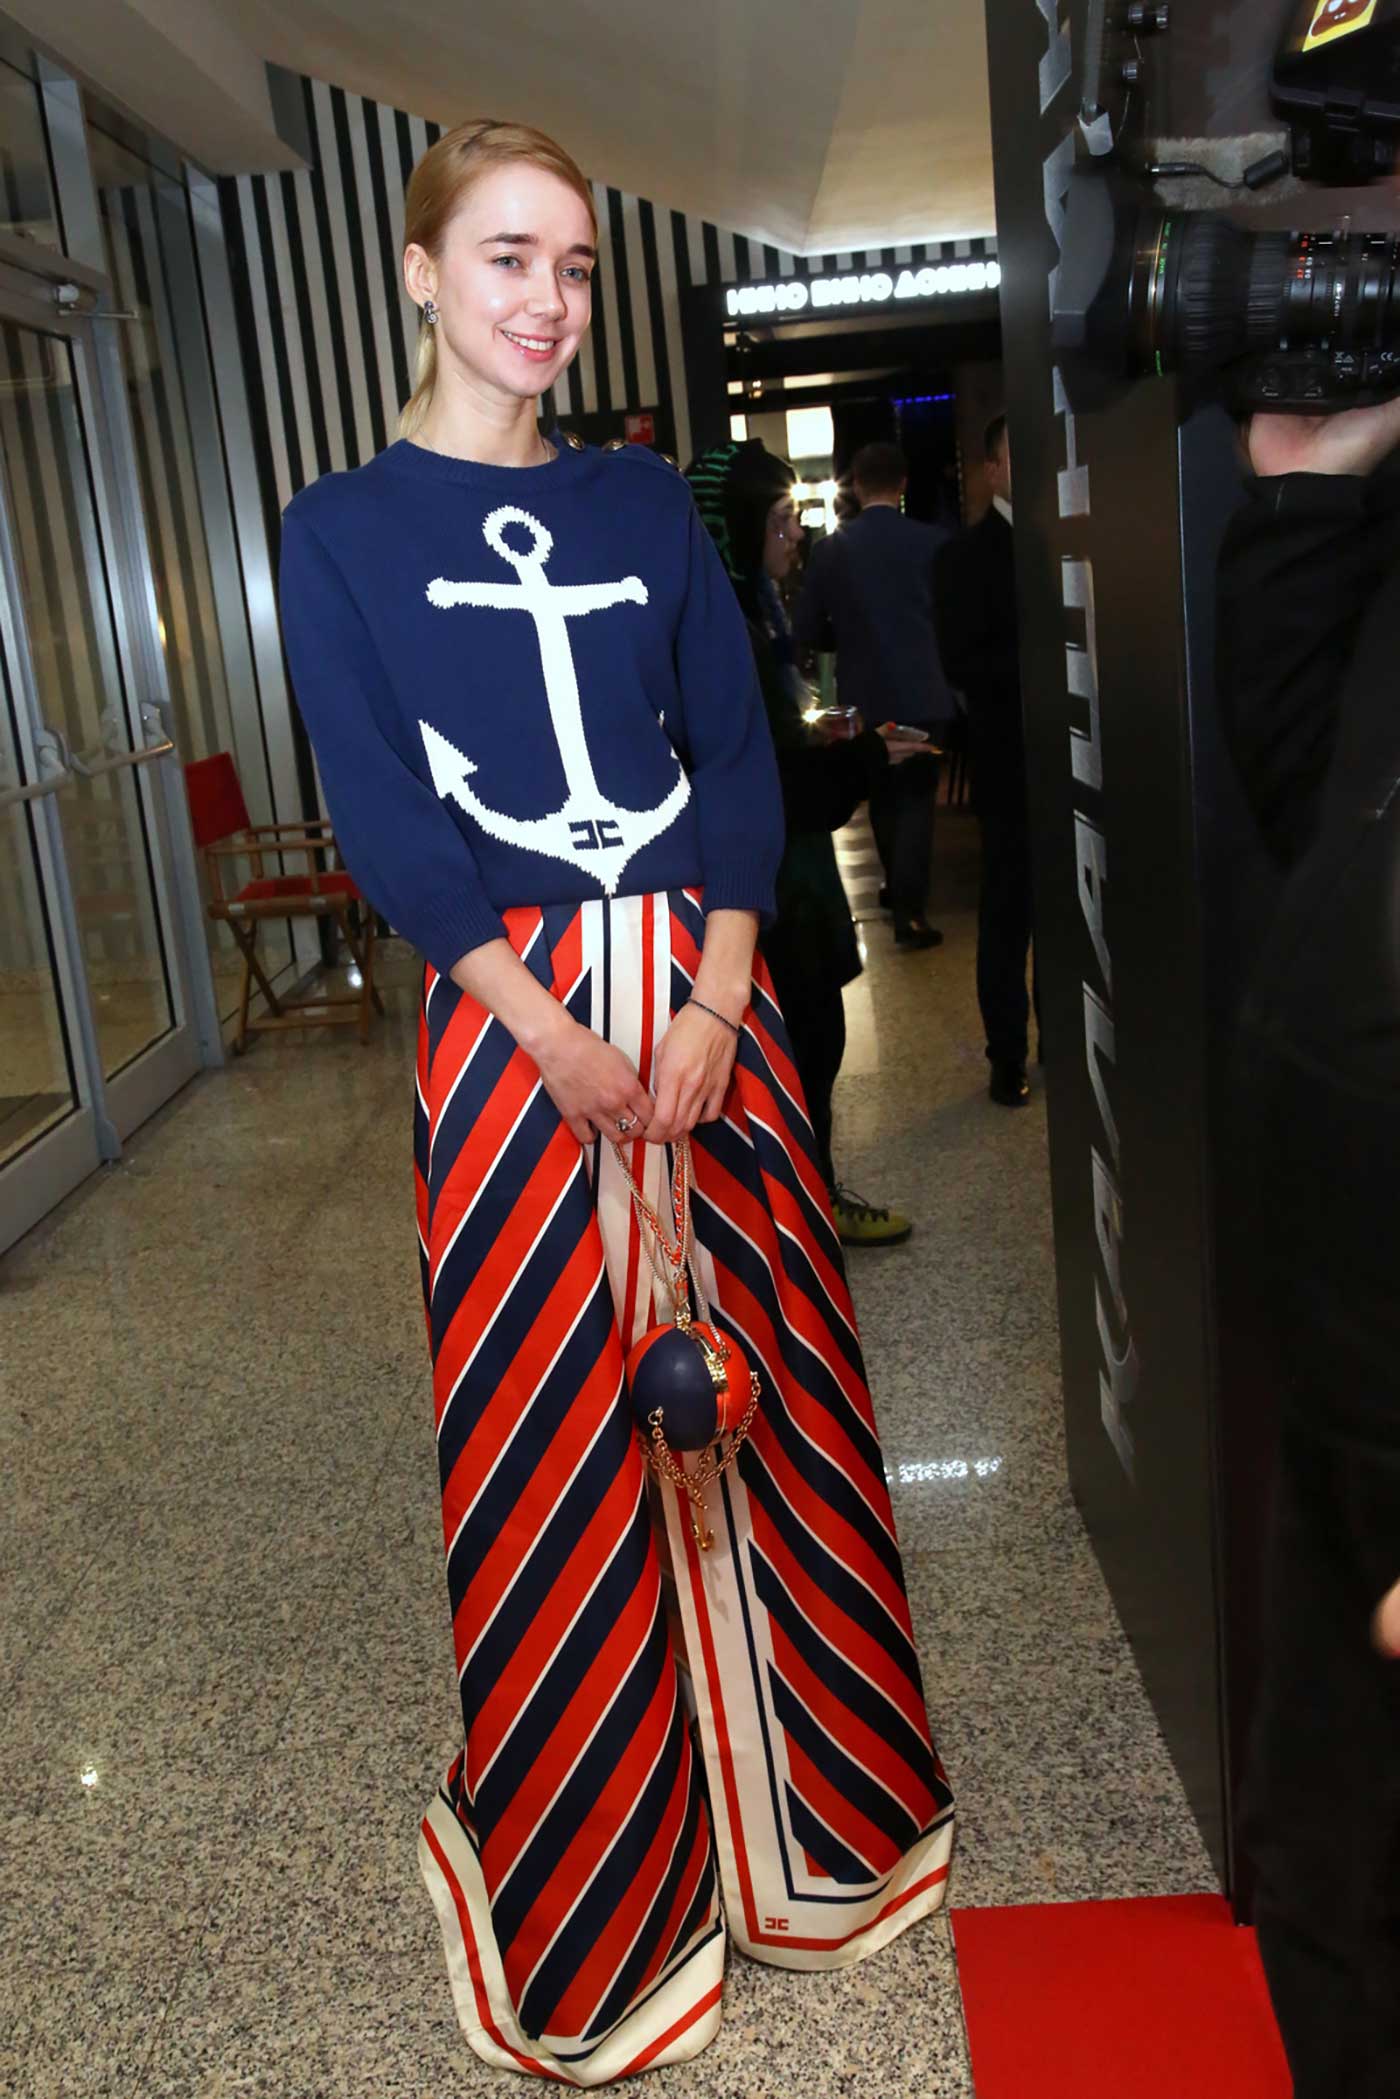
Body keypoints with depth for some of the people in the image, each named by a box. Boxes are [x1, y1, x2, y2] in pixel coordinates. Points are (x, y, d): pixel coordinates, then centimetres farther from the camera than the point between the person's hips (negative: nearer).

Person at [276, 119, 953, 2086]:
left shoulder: (646, 502, 11)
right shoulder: (342, 532, 3)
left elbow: (736, 756, 4)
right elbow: (383, 820, -5)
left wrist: (714, 1002, -10)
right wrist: (554, 1034, -15)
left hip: (704, 988, 3)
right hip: (509, 1014, -2)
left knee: (761, 1389, 9)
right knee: (554, 1432, 5)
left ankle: (808, 1811, 33)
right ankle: (591, 1879, 28)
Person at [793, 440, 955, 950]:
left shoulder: (831, 548, -6)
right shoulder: (934, 542, -9)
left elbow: (807, 631, -4)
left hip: (864, 695, 2)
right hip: (922, 691, -2)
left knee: (883, 793, 20)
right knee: (915, 797, 4)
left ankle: (897, 885, 36)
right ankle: (909, 910, -5)